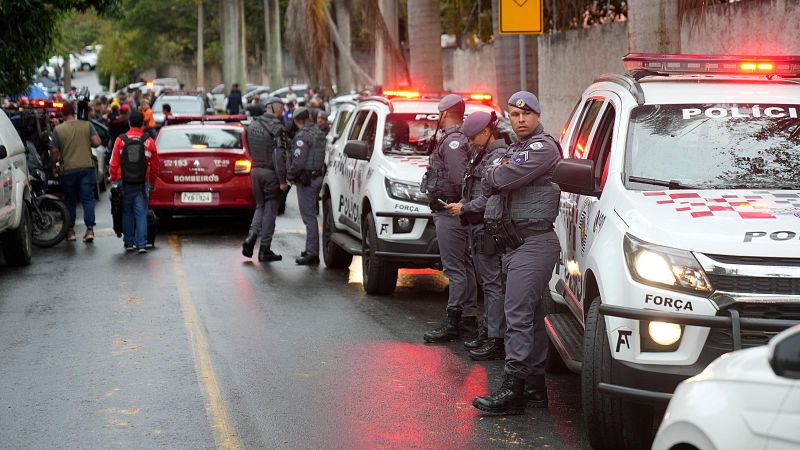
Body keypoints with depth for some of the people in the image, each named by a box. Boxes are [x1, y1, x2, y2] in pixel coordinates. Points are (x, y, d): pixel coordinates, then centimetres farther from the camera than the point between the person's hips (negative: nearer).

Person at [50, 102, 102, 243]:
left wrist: (54, 167, 10)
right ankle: (90, 229, -7)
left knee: (70, 201, 12)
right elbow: (96, 142, -7)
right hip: (87, 167, 0)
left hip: (68, 170, 0)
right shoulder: (86, 125, -2)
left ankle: (70, 231, 16)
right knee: (88, 199, 3)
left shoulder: (58, 129, -4)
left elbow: (54, 151, -5)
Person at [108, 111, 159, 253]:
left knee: (127, 213, 12)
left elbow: (114, 163, -1)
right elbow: (154, 165, 4)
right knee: (141, 214, 2)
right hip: (142, 184, -1)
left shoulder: (121, 140, -3)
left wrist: (113, 179, 12)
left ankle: (129, 243, 16)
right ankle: (141, 244, -4)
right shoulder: (148, 141, -2)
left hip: (125, 183, 1)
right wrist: (152, 183, 16)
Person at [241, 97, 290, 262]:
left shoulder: (252, 125, 8)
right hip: (271, 173, -6)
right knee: (270, 210, 2)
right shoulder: (277, 128, -13)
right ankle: (265, 250, 4)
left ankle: (251, 237, -1)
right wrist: (282, 180, -17)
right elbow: (280, 156, -18)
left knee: (260, 206, 19)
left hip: (256, 171, 6)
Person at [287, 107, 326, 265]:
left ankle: (312, 253, -8)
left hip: (306, 180, -9)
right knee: (310, 215, 18)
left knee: (309, 216, -7)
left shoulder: (303, 136, -16)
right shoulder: (319, 133, 12)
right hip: (318, 176, 9)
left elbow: (298, 162, -22)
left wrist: (289, 176, -7)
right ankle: (311, 249, 25)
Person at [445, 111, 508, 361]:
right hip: (478, 226, 10)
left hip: (489, 228, -10)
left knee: (494, 283, -7)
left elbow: (492, 198, -19)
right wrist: (464, 205, 7)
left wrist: (464, 209, -11)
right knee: (487, 282, 16)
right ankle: (487, 332, 24)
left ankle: (496, 341, -6)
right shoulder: (483, 154, 16)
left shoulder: (498, 157, -14)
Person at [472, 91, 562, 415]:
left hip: (534, 241, -10)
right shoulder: (514, 150, 23)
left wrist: (493, 174, 3)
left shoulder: (543, 147, -10)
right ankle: (535, 385, 16)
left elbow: (501, 178, -18)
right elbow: (494, 185, 17)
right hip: (515, 243, 10)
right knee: (530, 315, 12)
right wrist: (499, 176, -3)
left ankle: (513, 389, -17)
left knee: (518, 314, -15)